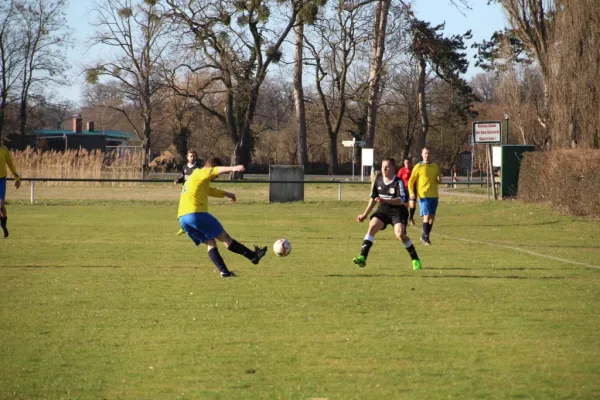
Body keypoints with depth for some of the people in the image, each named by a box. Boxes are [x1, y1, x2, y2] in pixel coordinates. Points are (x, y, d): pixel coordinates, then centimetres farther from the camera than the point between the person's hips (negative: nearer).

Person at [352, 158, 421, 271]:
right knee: (372, 227, -19)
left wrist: (385, 200, -37)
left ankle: (416, 260, -4)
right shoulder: (378, 179, 2)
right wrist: (365, 214, 16)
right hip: (382, 211, 5)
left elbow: (402, 200, -25)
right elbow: (373, 198, 14)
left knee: (400, 233, -23)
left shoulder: (398, 182, -15)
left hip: (398, 212, -5)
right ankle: (362, 258, -23)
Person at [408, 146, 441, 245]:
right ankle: (425, 237, -5)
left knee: (432, 217, 7)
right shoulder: (418, 167, -2)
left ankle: (425, 237, 18)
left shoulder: (436, 166, 11)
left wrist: (439, 179, -2)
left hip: (434, 195, 5)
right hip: (423, 195, -5)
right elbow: (411, 181, 0)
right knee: (427, 216, -14)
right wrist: (411, 193, -12)